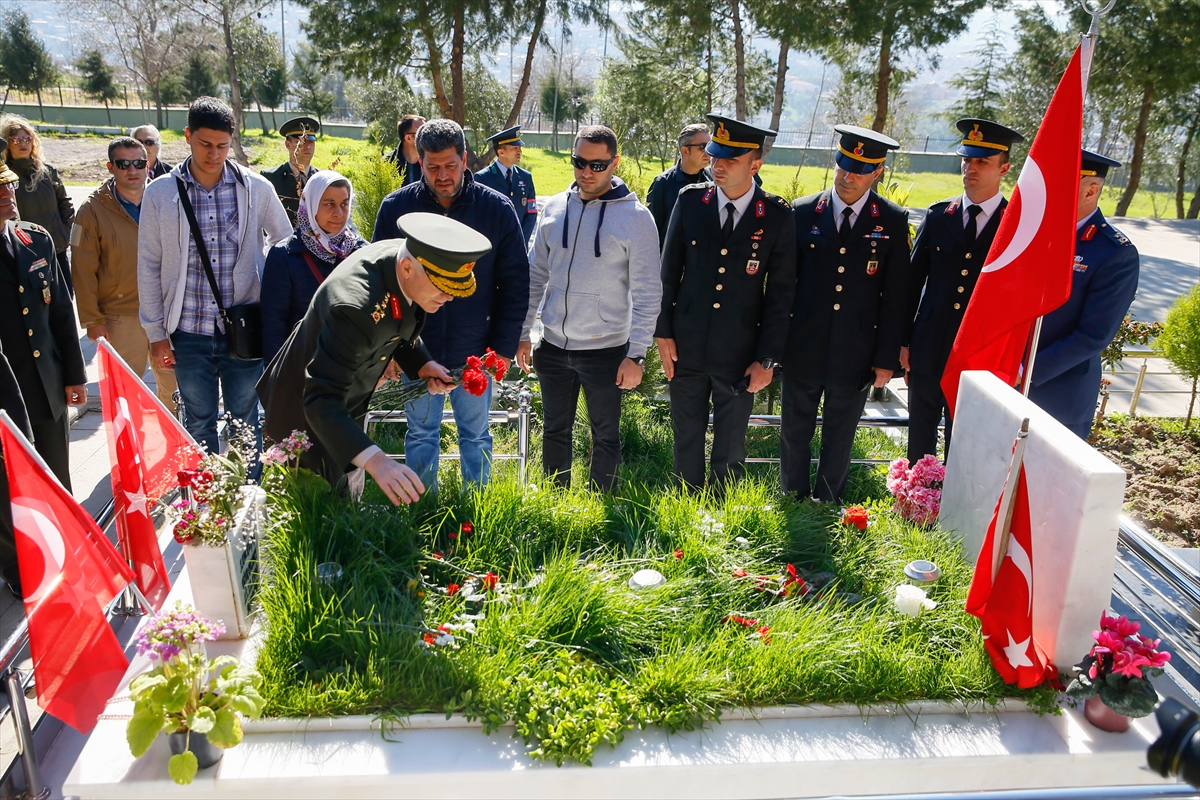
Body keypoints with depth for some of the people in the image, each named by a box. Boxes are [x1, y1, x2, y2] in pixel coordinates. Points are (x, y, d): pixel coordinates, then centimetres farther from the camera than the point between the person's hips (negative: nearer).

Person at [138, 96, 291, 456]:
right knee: (199, 423, 13)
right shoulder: (160, 193, -1)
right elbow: (149, 267, 4)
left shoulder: (256, 188, -2)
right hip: (189, 333, 1)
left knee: (245, 422, 11)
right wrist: (156, 333, 3)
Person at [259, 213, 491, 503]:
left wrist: (421, 364, -12)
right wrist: (375, 461, -57)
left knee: (349, 501, 21)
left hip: (348, 403, 8)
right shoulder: (356, 306, -41)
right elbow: (321, 402, -44)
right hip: (307, 410, -8)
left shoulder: (406, 257, -16)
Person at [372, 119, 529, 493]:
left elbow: (515, 284, -2)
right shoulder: (395, 207, -4)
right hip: (416, 350, 1)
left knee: (476, 436, 13)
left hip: (475, 351, -1)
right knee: (421, 435, 14)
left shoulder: (497, 209, -6)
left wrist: (505, 348, -5)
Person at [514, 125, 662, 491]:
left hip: (606, 350, -4)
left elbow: (647, 292, -10)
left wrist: (637, 354, -13)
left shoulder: (635, 216, -10)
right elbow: (536, 274, 10)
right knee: (555, 431, 17)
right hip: (553, 347, 4)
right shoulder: (555, 207, 3)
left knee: (605, 437, 12)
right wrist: (522, 333, 8)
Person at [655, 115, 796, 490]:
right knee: (686, 441, 14)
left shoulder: (777, 216, -6)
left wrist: (767, 359, -5)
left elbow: (780, 294, -3)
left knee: (730, 451, 12)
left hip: (740, 356, -1)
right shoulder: (690, 201, -1)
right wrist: (663, 332, 2)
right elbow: (669, 272, 5)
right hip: (686, 348, 2)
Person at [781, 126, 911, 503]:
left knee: (839, 440, 13)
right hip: (803, 348, 1)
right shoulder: (803, 212, 0)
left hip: (856, 354, 0)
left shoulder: (893, 222, -2)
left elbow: (896, 296, 0)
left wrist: (887, 358, -2)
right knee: (795, 435, 12)